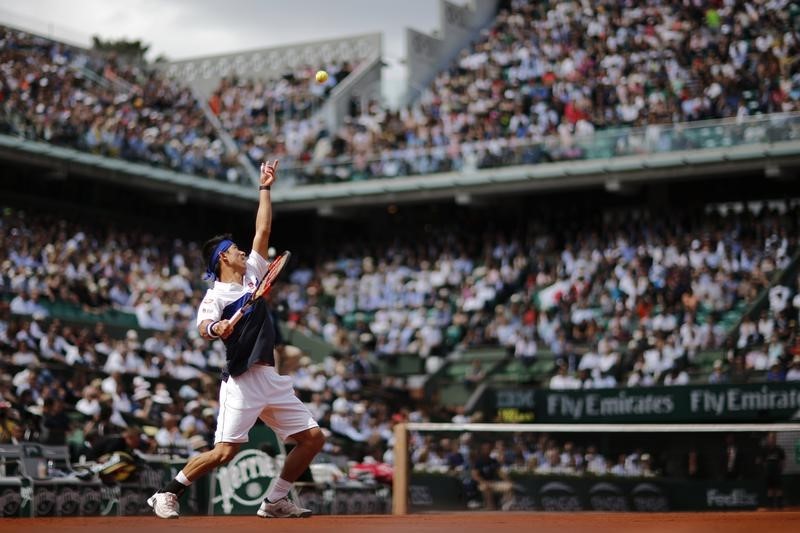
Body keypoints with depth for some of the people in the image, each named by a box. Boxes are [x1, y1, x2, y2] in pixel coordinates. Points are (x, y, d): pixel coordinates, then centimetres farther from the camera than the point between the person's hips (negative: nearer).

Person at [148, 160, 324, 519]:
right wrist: (214, 329, -46)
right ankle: (167, 494, 0)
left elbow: (263, 231, 19)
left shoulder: (252, 274, 16)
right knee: (224, 451, -15)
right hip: (241, 380, -7)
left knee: (313, 438, 3)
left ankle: (275, 501, 12)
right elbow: (202, 327, -24)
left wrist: (264, 189, 21)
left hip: (273, 380, 7)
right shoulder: (216, 295, -5)